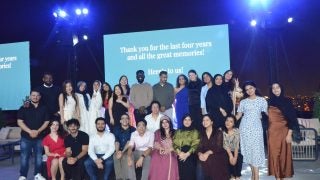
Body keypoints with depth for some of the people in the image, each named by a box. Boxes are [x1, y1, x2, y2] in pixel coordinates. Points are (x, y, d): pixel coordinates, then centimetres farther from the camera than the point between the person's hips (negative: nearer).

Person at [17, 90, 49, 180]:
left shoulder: (43, 108, 7)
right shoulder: (24, 108, 2)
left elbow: (46, 122, 3)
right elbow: (19, 122, -5)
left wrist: (38, 131, -11)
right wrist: (30, 131, -16)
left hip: (39, 137, 2)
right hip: (26, 137, -2)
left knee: (38, 157, 7)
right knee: (24, 157, 1)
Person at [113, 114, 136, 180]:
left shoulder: (133, 129, 4)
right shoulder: (116, 129, 12)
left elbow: (129, 142, -7)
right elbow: (116, 141, -1)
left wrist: (122, 152, -20)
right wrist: (117, 151, -20)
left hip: (128, 150, -2)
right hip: (119, 150, 2)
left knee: (125, 157, -32)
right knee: (115, 157, -29)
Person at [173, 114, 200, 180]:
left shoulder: (195, 132, 6)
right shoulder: (178, 132, 14)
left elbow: (195, 144, -4)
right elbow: (174, 143, 3)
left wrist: (187, 154, -15)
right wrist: (179, 152, -14)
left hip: (190, 158, -2)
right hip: (180, 157, 2)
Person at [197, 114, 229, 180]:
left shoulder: (218, 132, 1)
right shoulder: (202, 134, 14)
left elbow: (219, 147, -8)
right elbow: (200, 147, 5)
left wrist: (208, 153, -21)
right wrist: (200, 154, -17)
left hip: (217, 157, -3)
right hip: (205, 158, 3)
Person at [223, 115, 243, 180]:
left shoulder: (236, 130, -8)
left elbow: (236, 144, -16)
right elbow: (225, 144, -18)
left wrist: (235, 157, -27)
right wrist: (230, 155, -29)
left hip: (235, 151, 1)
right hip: (225, 151, -1)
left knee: (240, 157, -26)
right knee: (229, 158, -29)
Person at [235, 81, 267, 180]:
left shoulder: (262, 100, 4)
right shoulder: (243, 102, 8)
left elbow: (268, 113, 4)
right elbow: (238, 115, 9)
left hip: (256, 127, -2)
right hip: (245, 127, 2)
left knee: (256, 149, -6)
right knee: (247, 149, 3)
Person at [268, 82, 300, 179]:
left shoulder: (286, 101, -2)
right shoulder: (269, 102, 6)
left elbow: (292, 119, -5)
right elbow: (266, 117, 9)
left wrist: (289, 134, -11)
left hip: (283, 131, -2)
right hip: (272, 132, 2)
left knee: (284, 154, 3)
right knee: (274, 154, 4)